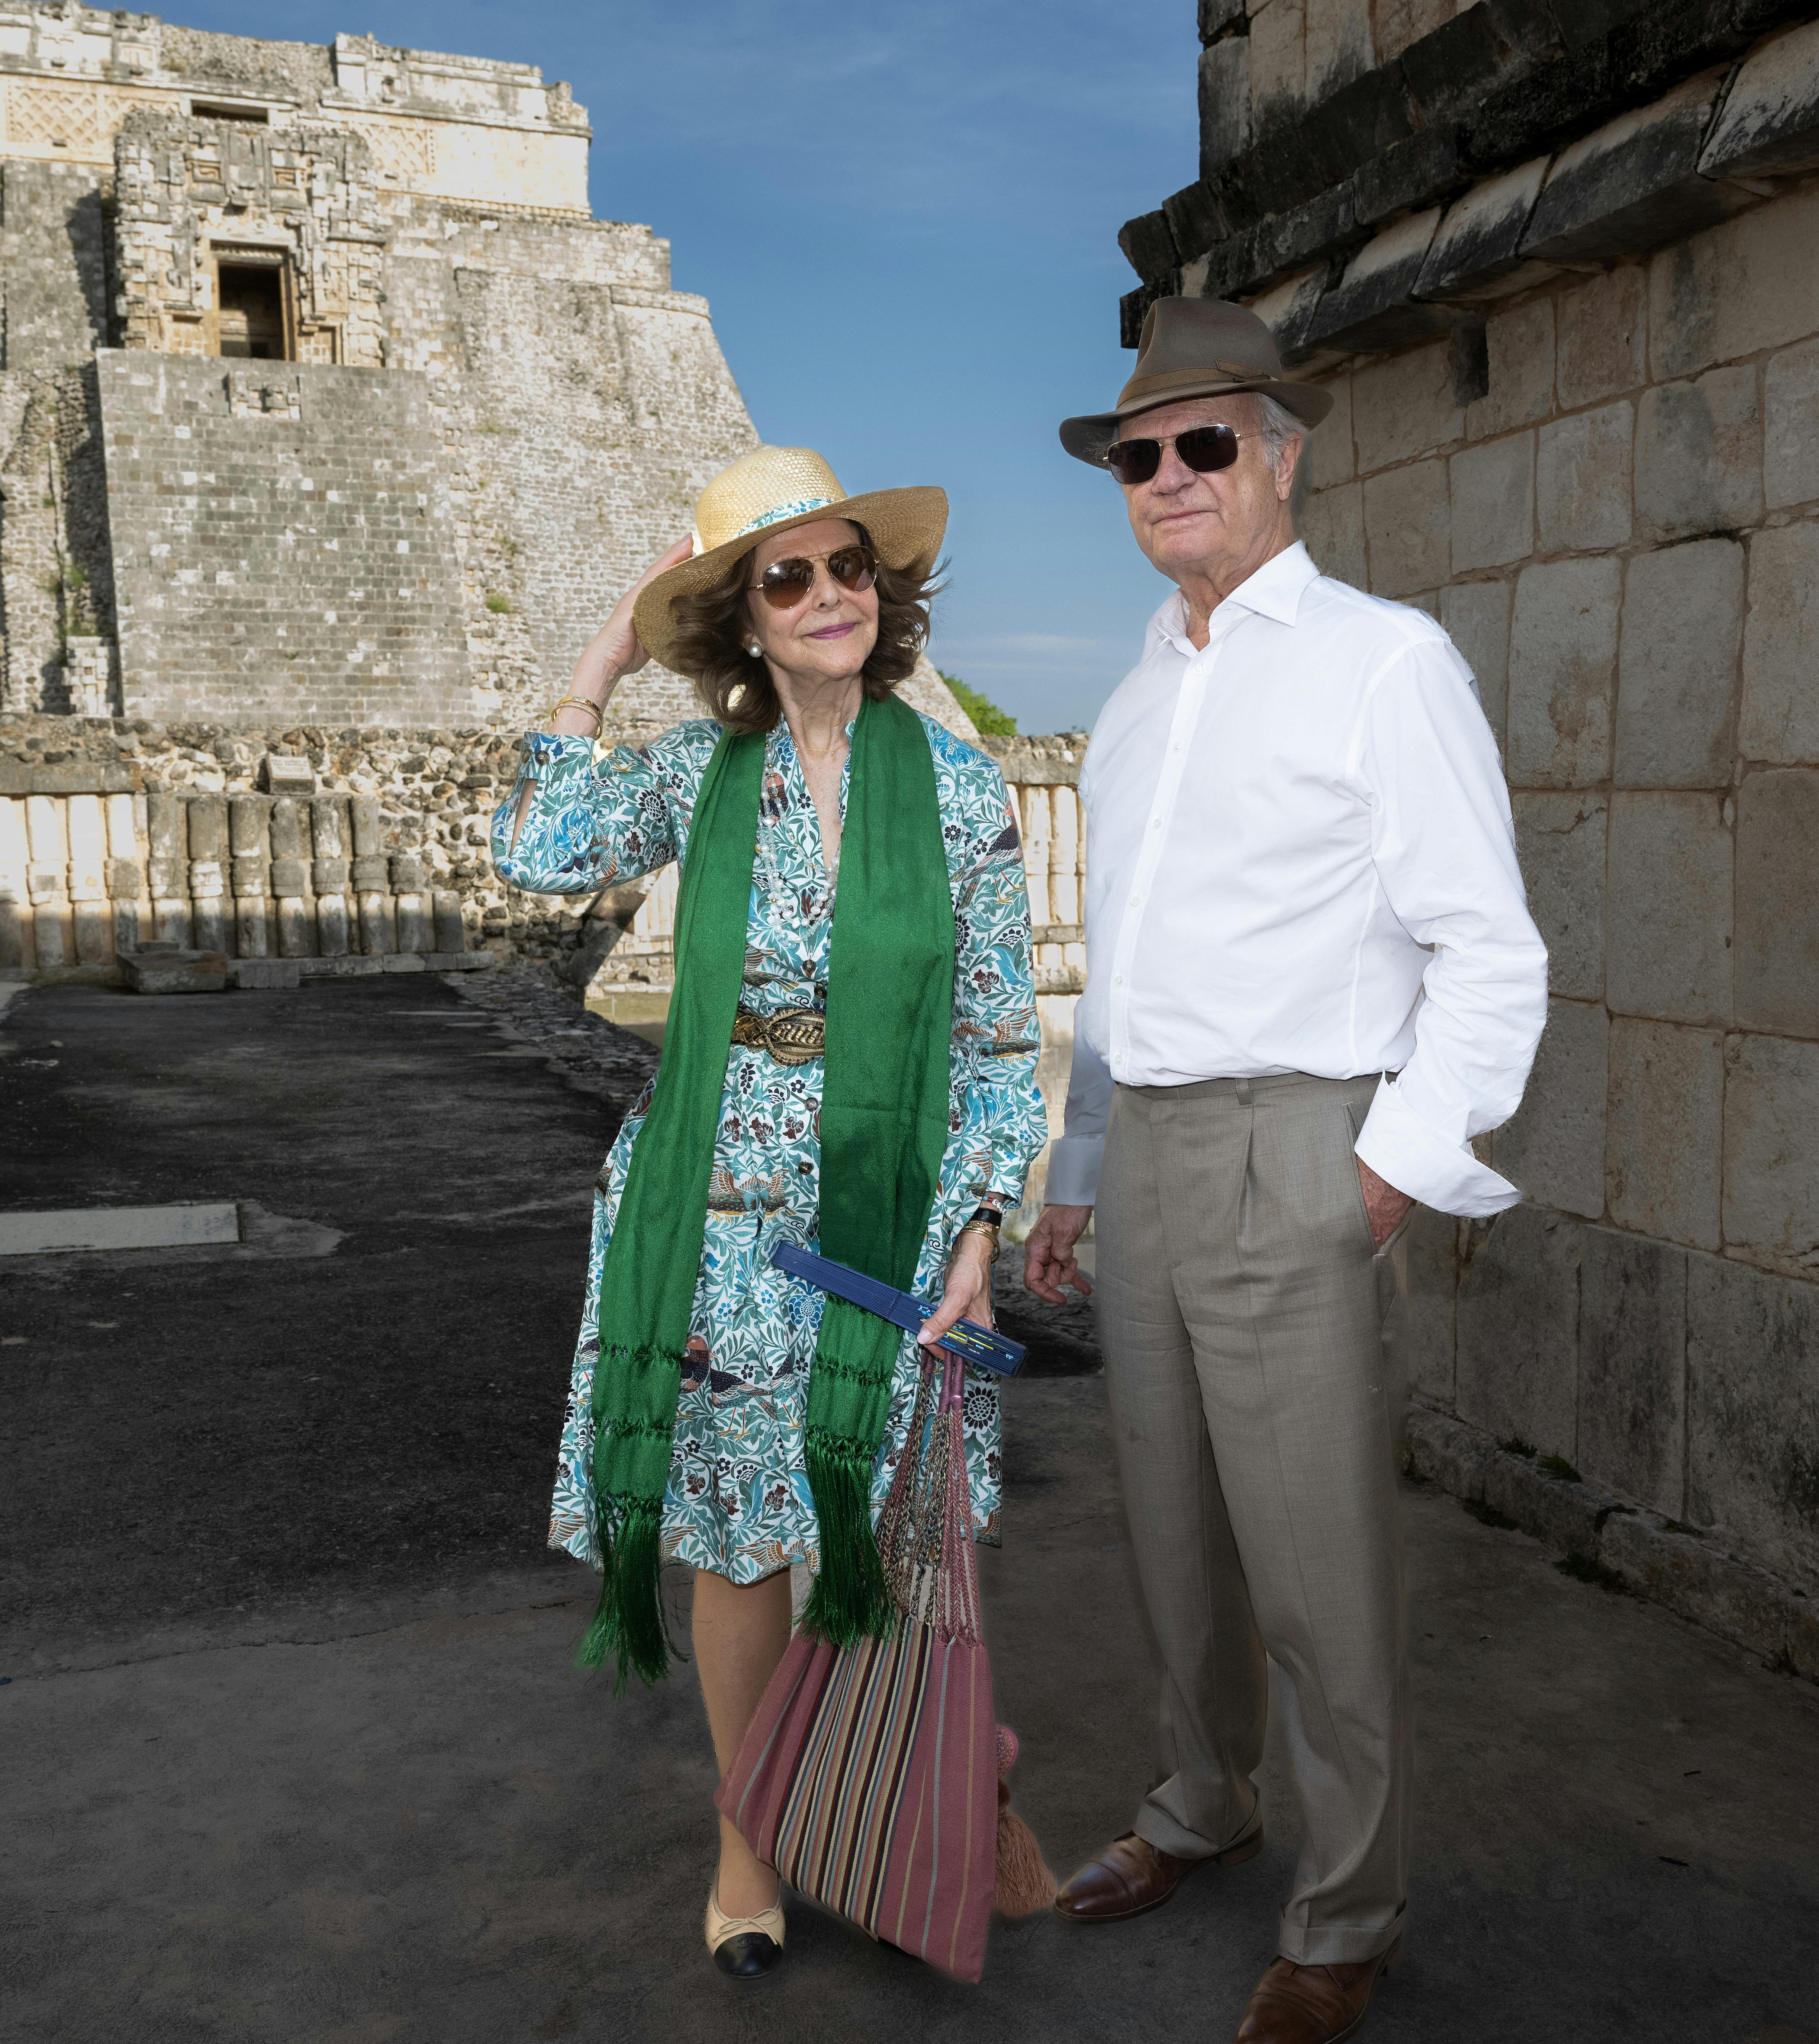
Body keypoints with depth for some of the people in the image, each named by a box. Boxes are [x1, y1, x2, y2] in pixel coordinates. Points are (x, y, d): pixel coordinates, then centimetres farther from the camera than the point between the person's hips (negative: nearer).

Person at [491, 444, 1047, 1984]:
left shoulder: (960, 789, -2)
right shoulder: (699, 772, 1)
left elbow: (1001, 1032, 0)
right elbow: (540, 857, -15)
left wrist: (979, 1227, -6)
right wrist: (603, 663, -7)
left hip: (888, 1223, -1)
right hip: (713, 1228, 1)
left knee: (878, 1528, 9)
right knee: (733, 1535, 11)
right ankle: (748, 1836, 33)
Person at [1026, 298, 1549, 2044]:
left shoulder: (1381, 661, -6)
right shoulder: (1138, 701, 16)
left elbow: (1490, 957, -9)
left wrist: (1397, 1168, -15)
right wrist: (1073, 1177, 19)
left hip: (1285, 1149, -7)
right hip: (1141, 1146, 7)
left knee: (1316, 1562, 2)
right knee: (1173, 1523, 19)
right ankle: (1200, 1805, 40)